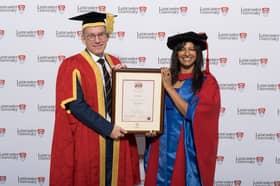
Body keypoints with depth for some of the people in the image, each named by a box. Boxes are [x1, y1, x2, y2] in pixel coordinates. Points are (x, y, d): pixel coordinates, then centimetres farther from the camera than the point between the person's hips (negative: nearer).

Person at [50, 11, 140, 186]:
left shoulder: (115, 63, 10)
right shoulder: (72, 66, -8)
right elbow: (75, 104, -16)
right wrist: (107, 128, -19)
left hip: (117, 136, 5)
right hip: (86, 139, -5)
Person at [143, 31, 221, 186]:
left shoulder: (207, 81, -8)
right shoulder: (166, 76, 5)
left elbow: (192, 113, -17)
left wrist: (169, 88, -15)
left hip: (189, 147, -3)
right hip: (163, 143, 4)